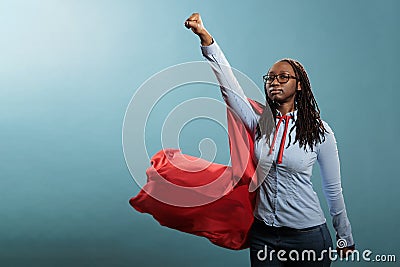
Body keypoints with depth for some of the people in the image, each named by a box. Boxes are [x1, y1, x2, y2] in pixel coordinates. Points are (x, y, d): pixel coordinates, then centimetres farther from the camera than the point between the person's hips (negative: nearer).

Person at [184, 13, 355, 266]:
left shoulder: (319, 131, -7)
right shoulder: (259, 121, -2)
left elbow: (333, 190, -1)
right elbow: (228, 83, -16)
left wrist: (346, 238, 7)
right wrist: (205, 38, -27)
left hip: (308, 236, -2)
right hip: (263, 233, 3)